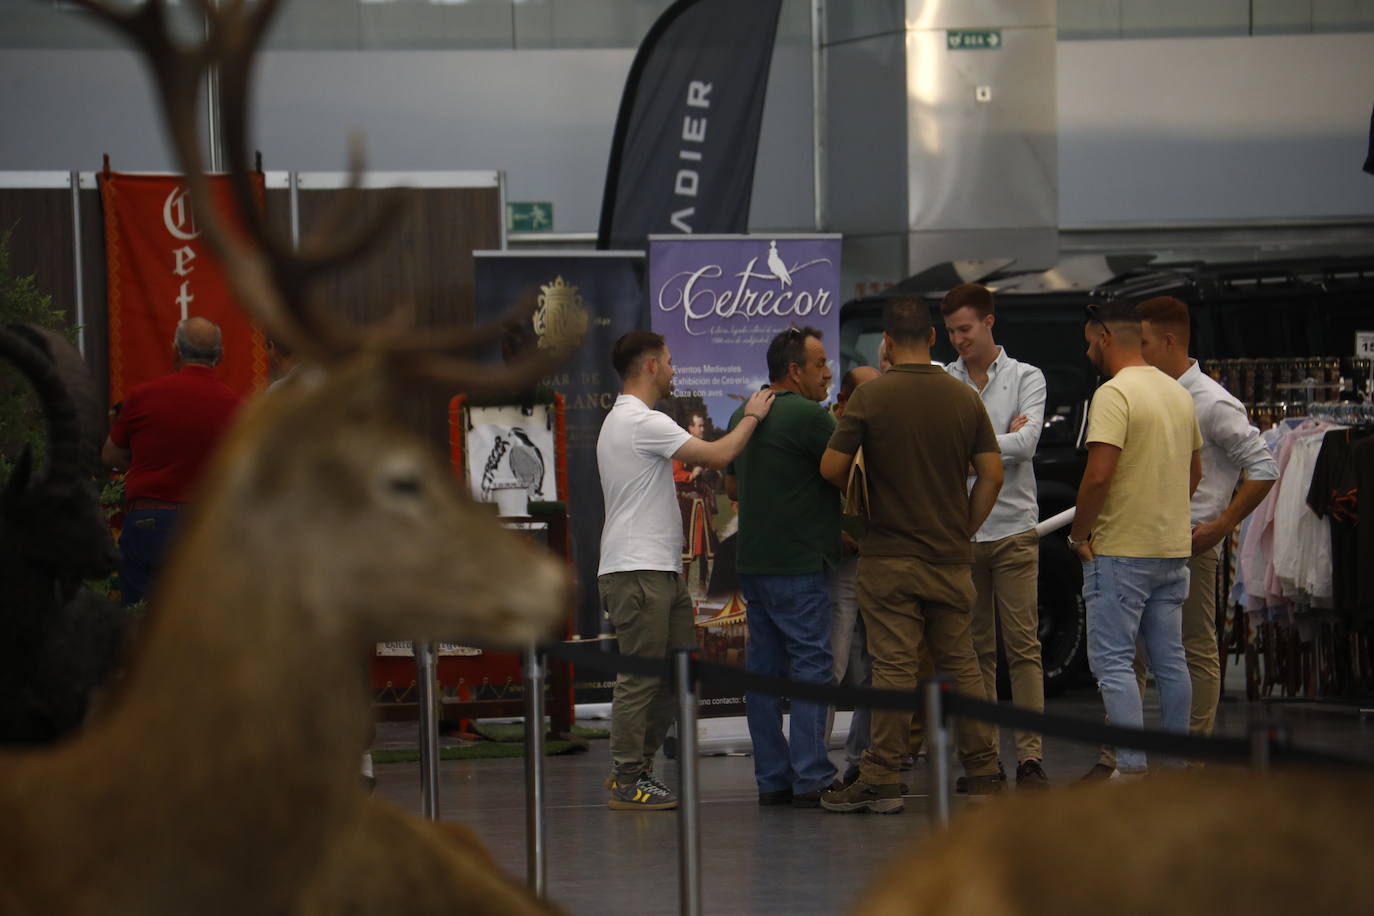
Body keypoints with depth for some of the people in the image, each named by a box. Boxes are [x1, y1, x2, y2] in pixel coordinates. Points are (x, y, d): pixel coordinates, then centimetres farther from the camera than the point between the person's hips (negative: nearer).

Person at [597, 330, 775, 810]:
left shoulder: (622, 420, 19)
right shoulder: (643, 422, -16)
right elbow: (720, 455, -19)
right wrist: (752, 416, -4)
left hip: (659, 571, 11)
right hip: (638, 571, -11)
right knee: (642, 676, -6)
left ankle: (636, 767, 18)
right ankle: (626, 783, -1)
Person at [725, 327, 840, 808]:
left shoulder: (743, 417, 14)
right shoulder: (810, 416, -13)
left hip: (752, 563, 8)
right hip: (799, 563, -8)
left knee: (764, 668, 8)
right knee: (812, 665, -6)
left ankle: (772, 779, 9)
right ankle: (811, 780, -9)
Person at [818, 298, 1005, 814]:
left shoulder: (871, 395, -9)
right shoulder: (965, 398, 2)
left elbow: (832, 468, -9)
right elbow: (992, 474, 2)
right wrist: (964, 530, 12)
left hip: (890, 555, -3)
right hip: (951, 557, 3)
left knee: (893, 667, -2)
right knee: (961, 664, 11)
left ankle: (882, 781, -1)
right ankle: (983, 775, 13)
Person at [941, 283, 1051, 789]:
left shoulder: (1026, 378, 4)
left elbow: (1026, 444, -11)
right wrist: (996, 439, -11)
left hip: (1013, 528, -2)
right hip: (959, 532, 2)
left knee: (1023, 646, -5)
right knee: (975, 648, 6)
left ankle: (1030, 755, -5)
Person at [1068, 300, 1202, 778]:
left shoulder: (1115, 394, -15)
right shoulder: (1179, 393, 12)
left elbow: (1098, 475, -23)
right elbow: (1195, 470, 21)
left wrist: (1079, 534, -11)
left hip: (1122, 552, -8)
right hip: (1174, 548, 8)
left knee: (1113, 662, -5)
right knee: (1170, 662, 12)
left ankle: (1132, 768, -11)